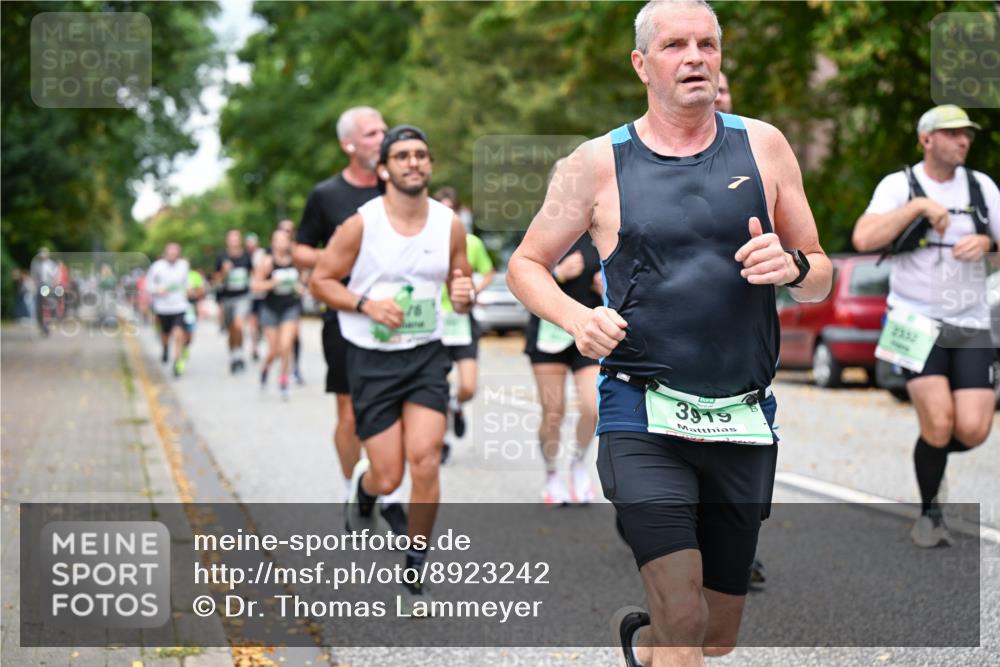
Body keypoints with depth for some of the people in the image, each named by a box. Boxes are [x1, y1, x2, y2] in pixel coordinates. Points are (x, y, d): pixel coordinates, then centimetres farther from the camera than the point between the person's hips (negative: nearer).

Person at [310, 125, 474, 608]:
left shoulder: (450, 224, 0)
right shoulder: (361, 224, -9)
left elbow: (460, 285, 12)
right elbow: (321, 280, -3)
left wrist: (463, 296, -12)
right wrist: (366, 304, -18)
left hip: (427, 356, 2)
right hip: (371, 359, -2)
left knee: (424, 462, -13)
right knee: (388, 478, -2)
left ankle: (415, 568, 5)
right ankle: (362, 488, 38)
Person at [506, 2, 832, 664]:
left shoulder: (764, 147, 7)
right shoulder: (598, 163, 2)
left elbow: (820, 279, 13)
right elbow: (526, 265, 11)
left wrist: (792, 265, -11)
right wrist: (574, 316, -9)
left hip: (744, 423, 3)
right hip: (644, 417, -3)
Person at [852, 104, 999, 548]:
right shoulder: (899, 185, -2)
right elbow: (864, 239, -18)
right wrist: (918, 205, -19)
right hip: (916, 321, -3)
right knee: (939, 420, -18)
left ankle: (931, 450, 25)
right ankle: (930, 514, 7)